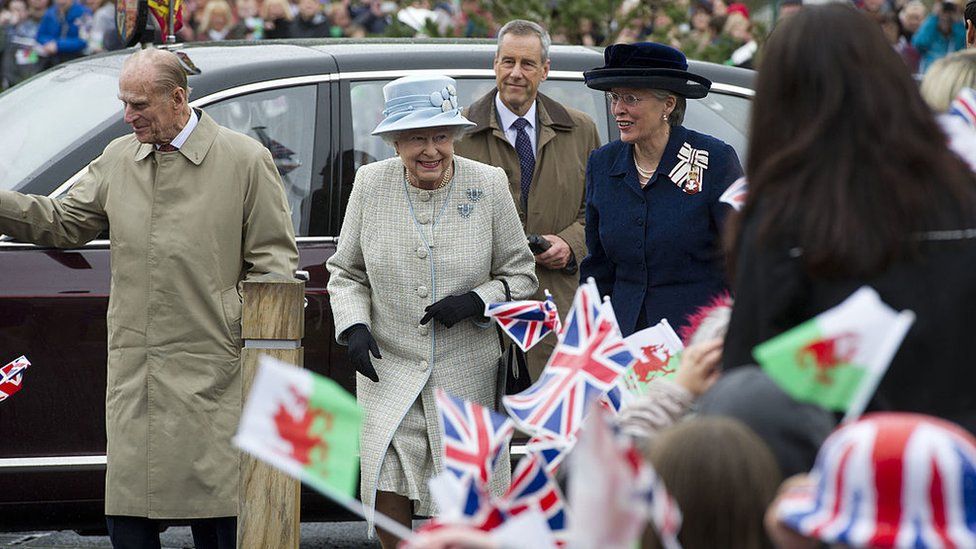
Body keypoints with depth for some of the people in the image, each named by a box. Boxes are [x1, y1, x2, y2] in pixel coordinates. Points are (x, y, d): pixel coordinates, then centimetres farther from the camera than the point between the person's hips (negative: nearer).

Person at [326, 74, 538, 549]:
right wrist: (354, 327, -9)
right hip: (388, 372, 1)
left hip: (466, 379, -1)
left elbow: (520, 276, 3)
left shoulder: (488, 185, -5)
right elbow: (345, 272, 9)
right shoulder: (370, 184, -2)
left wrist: (474, 303, -15)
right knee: (386, 503, -9)